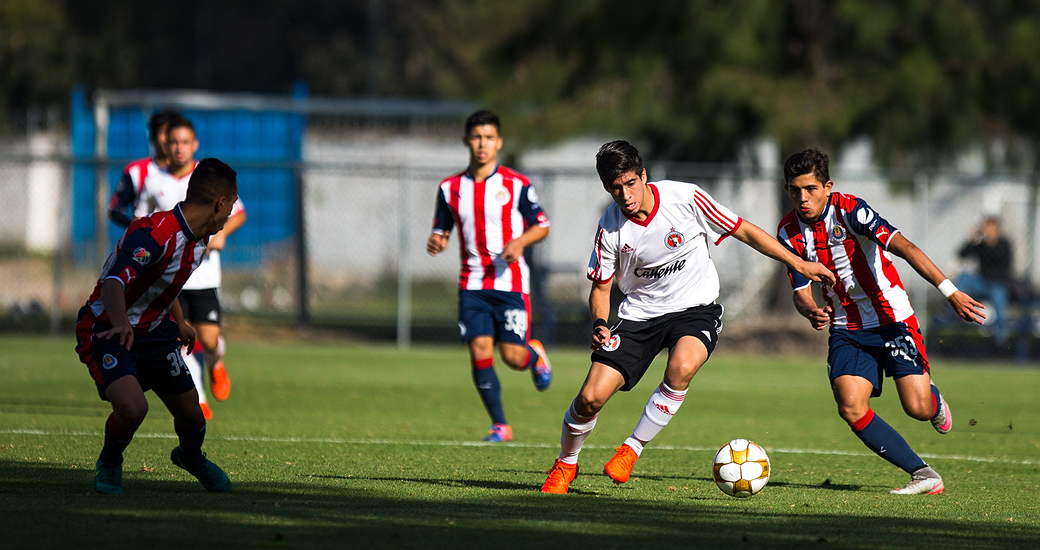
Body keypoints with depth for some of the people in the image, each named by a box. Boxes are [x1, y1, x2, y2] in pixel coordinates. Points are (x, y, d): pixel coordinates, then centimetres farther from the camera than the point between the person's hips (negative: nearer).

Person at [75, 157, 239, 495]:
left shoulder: (200, 239, 2)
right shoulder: (154, 233, -29)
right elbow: (114, 283, -42)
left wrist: (179, 324, 33)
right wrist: (121, 324, -60)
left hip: (155, 332, 8)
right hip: (108, 331, -8)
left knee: (192, 417, 7)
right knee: (132, 406, -31)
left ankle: (191, 457, 45)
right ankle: (109, 463, 2)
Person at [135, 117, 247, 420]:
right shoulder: (154, 181, 2)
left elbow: (238, 213, 7)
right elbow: (140, 219, 16)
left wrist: (221, 232, -12)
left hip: (203, 272, -1)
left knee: (209, 340, -4)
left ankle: (215, 364, 33)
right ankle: (198, 401, 0)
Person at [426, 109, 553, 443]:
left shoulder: (516, 185, -2)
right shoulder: (451, 188, 5)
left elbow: (542, 226, 4)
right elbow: (442, 231, 14)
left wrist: (520, 242, -15)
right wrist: (436, 242, -10)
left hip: (511, 282, -2)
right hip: (472, 283, 2)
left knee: (513, 356, -7)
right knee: (479, 350, -11)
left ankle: (535, 355, 32)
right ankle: (500, 425, 1)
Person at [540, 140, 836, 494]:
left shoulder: (685, 198, -16)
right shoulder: (610, 228, -11)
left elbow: (744, 231, -4)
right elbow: (601, 287, 3)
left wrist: (799, 264, -3)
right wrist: (599, 325, -19)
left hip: (696, 309, -2)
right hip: (640, 314, 2)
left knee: (681, 368, -35)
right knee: (591, 397, -11)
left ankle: (632, 450, -14)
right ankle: (565, 465, 19)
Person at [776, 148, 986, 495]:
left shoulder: (849, 210, -19)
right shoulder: (789, 232, -3)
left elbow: (903, 247, -28)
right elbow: (801, 291, 1)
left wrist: (950, 291, -37)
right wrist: (812, 313, -25)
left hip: (892, 319, -4)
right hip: (846, 330, 4)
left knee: (918, 408, -12)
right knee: (851, 409, -17)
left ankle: (934, 400, 28)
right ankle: (924, 476, -9)